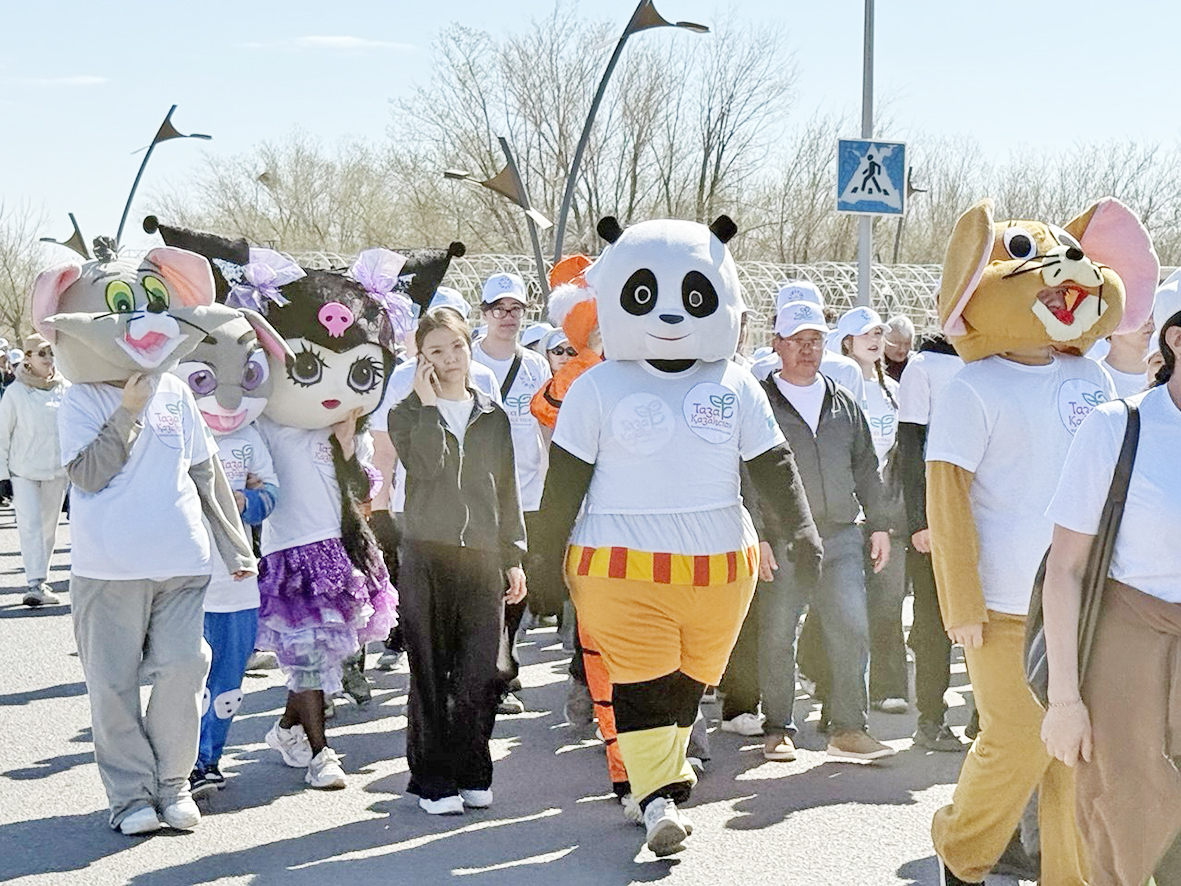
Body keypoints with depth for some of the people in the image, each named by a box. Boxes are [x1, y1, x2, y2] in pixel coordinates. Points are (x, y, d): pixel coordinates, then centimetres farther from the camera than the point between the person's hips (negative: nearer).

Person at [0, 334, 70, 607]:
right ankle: (34, 584, -17)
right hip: (24, 471, -3)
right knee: (30, 526, -13)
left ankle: (41, 580, 24)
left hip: (57, 470, 3)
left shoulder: (65, 389, 2)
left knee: (49, 527, 11)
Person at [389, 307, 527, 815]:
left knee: (481, 671, 0)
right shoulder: (407, 414, 6)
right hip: (426, 554, -2)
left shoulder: (493, 417, 16)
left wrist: (514, 558, 12)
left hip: (483, 556, 3)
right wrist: (428, 404, -10)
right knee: (431, 672, 0)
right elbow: (427, 466, -14)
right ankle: (433, 780, 8)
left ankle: (471, 773, 13)